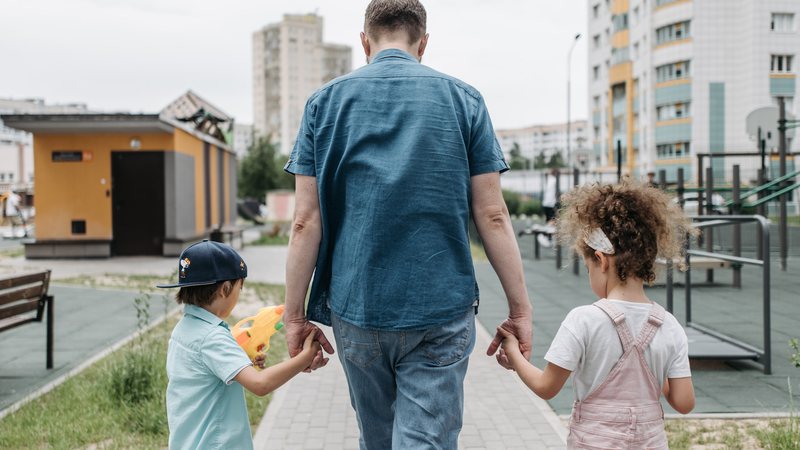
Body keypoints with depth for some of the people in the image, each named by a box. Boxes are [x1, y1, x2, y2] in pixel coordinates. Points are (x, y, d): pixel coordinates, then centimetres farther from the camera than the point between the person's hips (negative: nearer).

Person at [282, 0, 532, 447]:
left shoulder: (325, 101, 4)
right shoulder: (464, 99, 3)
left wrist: (295, 315, 5)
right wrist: (521, 308, 3)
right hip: (442, 311, -1)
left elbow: (306, 221, -1)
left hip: (356, 309, 2)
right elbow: (491, 214, -2)